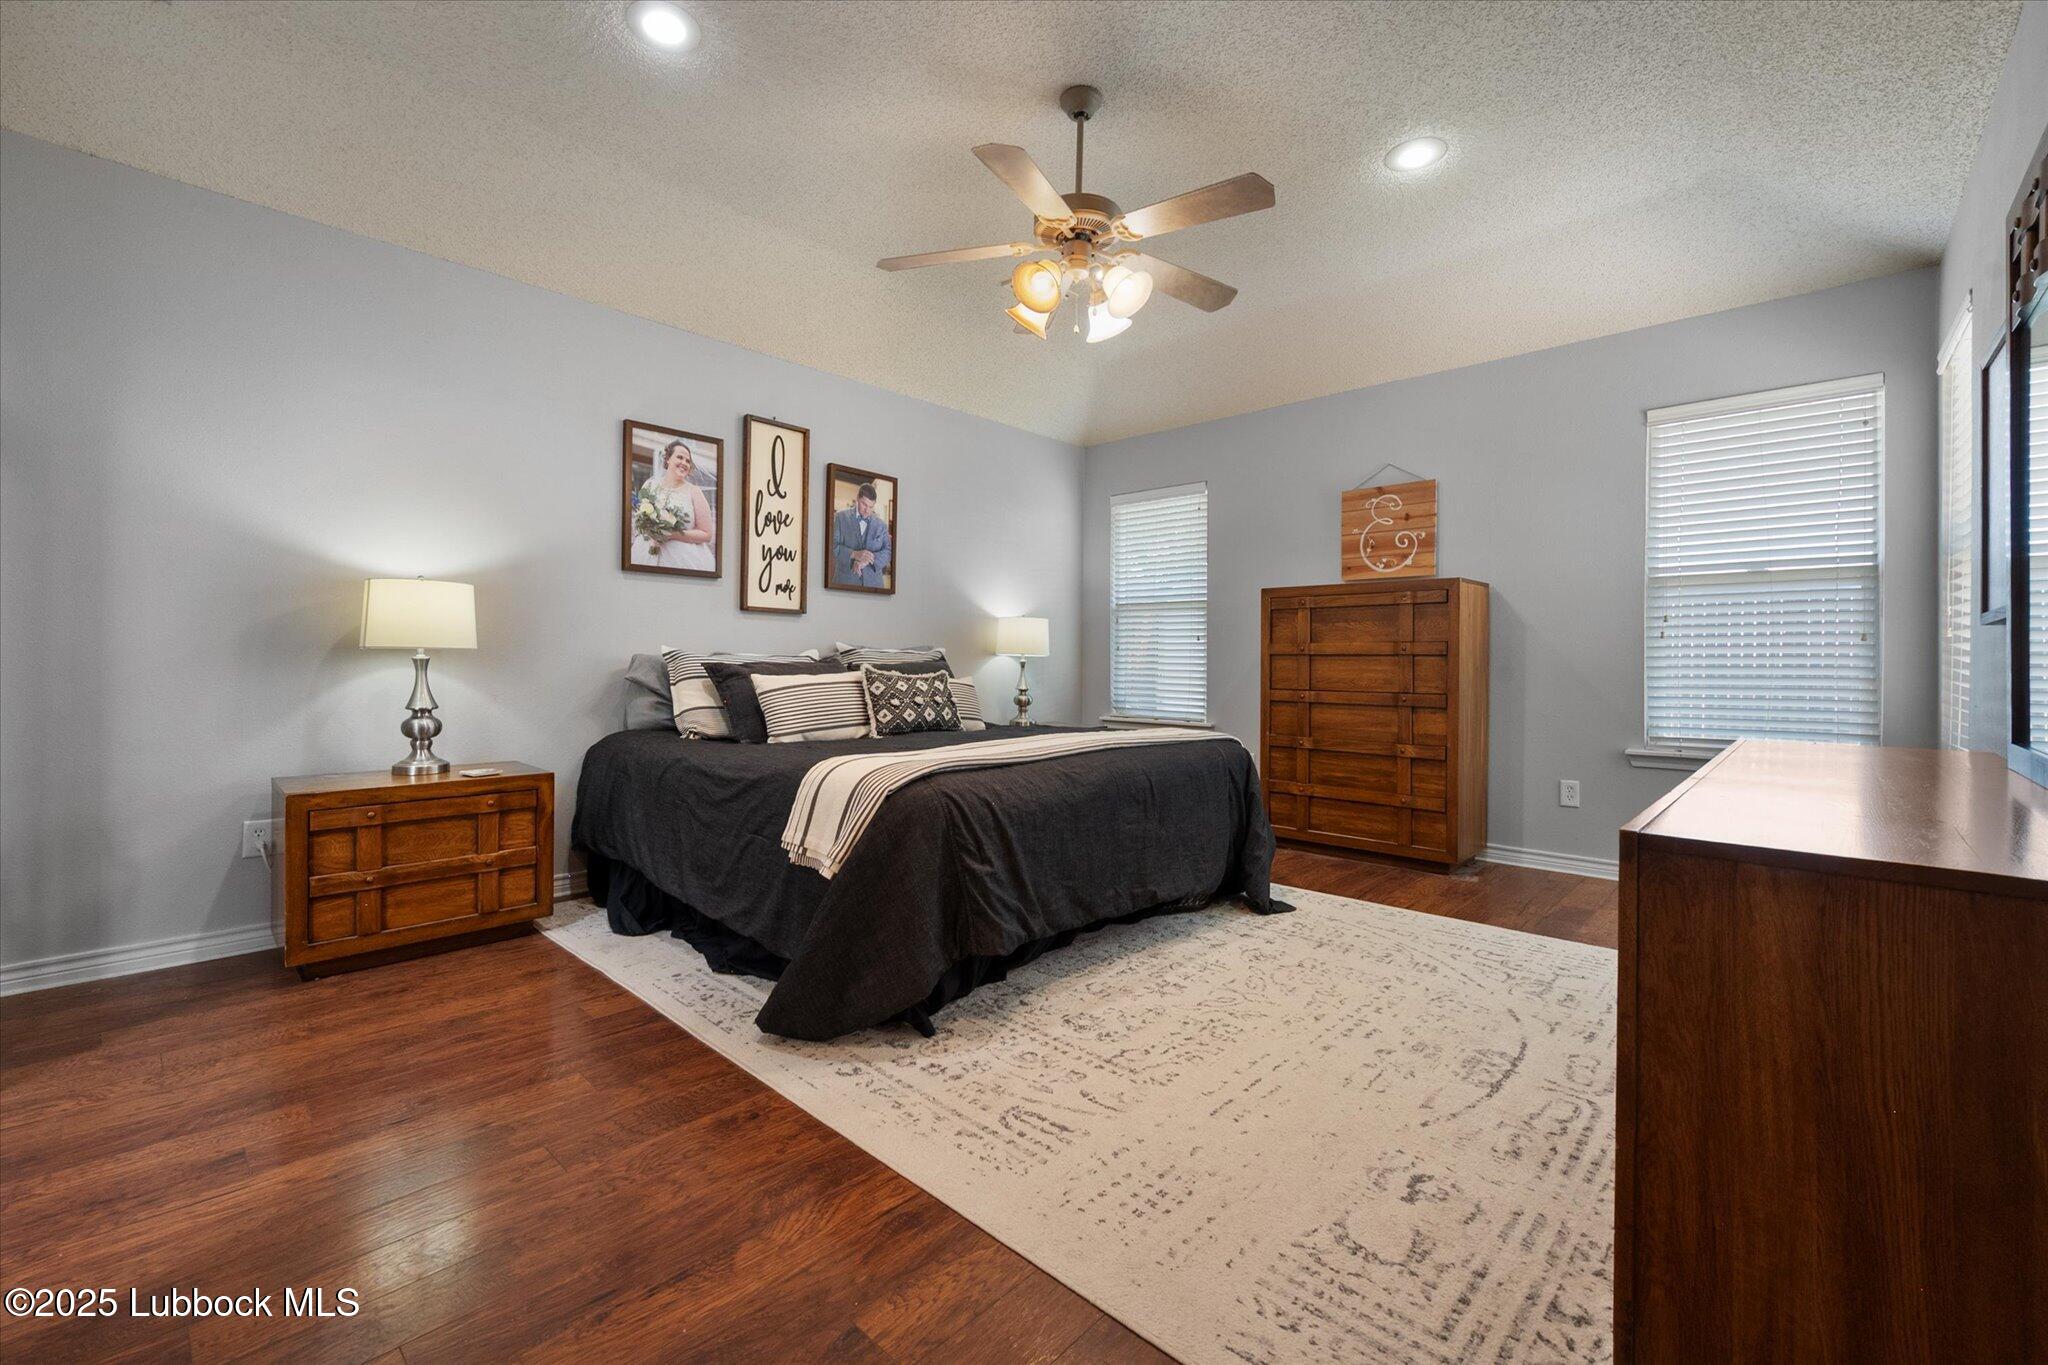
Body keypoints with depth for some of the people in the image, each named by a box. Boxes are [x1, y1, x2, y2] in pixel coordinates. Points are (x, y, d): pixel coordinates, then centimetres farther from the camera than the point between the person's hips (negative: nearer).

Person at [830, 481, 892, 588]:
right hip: (846, 579, -2)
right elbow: (833, 545, -3)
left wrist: (867, 561, -13)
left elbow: (888, 552, 4)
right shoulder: (841, 517, 5)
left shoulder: (881, 524, 10)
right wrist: (854, 554, -19)